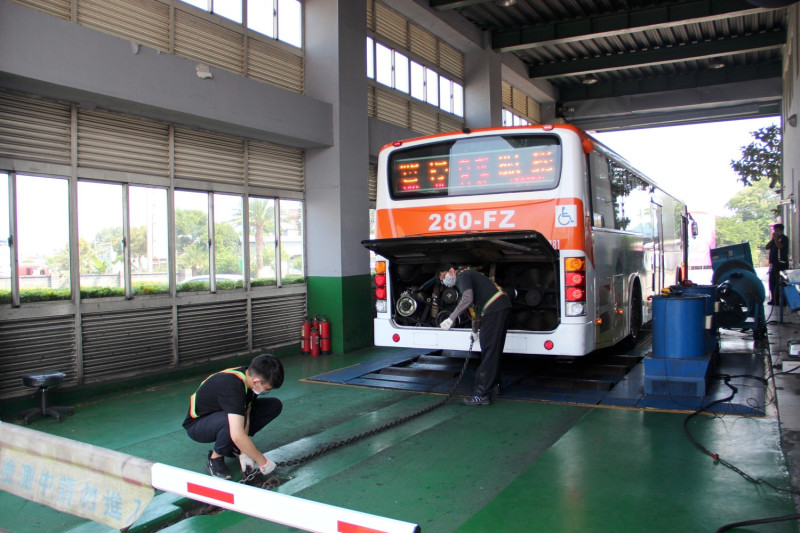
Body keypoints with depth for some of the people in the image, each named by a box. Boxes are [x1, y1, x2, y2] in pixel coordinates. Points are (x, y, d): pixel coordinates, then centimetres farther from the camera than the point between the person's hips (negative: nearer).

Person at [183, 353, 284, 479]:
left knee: (274, 406, -6)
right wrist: (263, 462, -34)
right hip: (197, 424, -8)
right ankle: (214, 459, -13)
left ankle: (235, 448, 4)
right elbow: (237, 436, -44)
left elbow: (246, 415, -12)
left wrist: (244, 454, -19)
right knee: (233, 421, -41)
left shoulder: (249, 377, -14)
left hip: (222, 412, 8)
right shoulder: (233, 387, -39)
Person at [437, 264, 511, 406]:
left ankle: (481, 395, -12)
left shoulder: (462, 275, -5)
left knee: (489, 350, -12)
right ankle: (493, 385, 34)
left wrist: (451, 318, -24)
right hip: (503, 307, 10)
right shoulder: (468, 276, 27)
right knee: (494, 350, 21)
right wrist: (474, 329, 37)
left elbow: (468, 299, -23)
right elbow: (475, 304, 33)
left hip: (495, 308, -10)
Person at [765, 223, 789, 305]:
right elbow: (767, 247, 10)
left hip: (781, 264, -8)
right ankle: (774, 299, 18)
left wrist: (775, 238, -13)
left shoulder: (784, 238, -4)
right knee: (772, 282, 10)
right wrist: (772, 239, 2)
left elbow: (779, 246, -20)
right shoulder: (774, 239, 18)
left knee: (780, 283, -10)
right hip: (773, 264, 8)